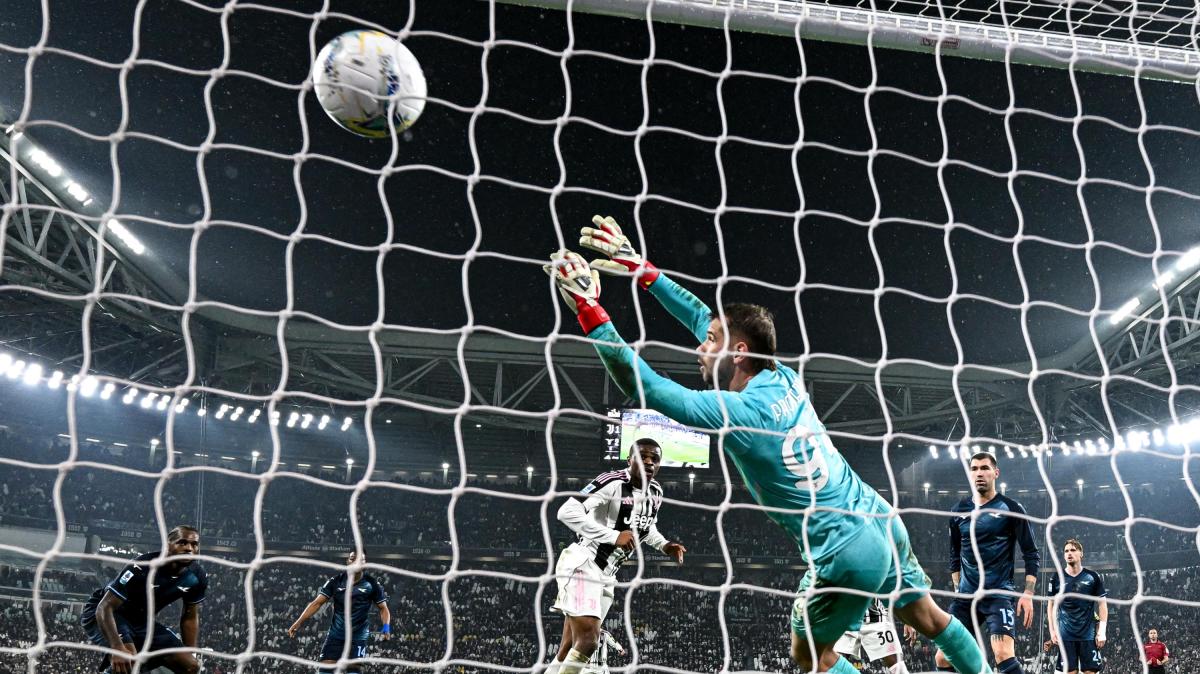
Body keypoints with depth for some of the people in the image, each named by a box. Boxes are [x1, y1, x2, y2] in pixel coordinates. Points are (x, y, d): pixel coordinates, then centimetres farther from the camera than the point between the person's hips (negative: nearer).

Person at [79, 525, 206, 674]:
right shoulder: (142, 568, -32)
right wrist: (118, 648, -46)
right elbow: (105, 607, -32)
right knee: (128, 661, -36)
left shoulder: (197, 578, -13)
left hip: (141, 620, 6)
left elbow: (190, 617, 2)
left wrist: (191, 656, -3)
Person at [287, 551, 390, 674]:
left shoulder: (372, 584, -5)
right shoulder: (335, 581, -3)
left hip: (358, 638, -2)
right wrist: (299, 622, -15)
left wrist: (386, 627, -18)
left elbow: (383, 608, 1)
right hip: (335, 635, 2)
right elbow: (317, 603, -5)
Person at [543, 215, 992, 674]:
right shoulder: (783, 379, 0)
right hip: (882, 522, 8)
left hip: (845, 553, -7)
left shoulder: (738, 412, -21)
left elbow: (648, 389, -23)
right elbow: (703, 317, 9)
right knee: (927, 618, 25)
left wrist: (590, 312, -23)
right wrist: (642, 270, 12)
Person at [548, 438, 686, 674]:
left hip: (606, 574, 8)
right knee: (587, 641, -17)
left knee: (569, 650, 11)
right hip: (581, 565, -8)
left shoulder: (655, 494, 7)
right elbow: (567, 512, -28)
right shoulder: (613, 482, -20)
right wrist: (614, 536, -28)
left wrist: (664, 545, 9)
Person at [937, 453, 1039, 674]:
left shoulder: (1010, 508, -2)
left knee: (1004, 655, -25)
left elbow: (1031, 554, -2)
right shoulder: (959, 510, 10)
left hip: (999, 593, -5)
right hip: (966, 595, 5)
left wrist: (1028, 594, -11)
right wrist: (958, 589, 13)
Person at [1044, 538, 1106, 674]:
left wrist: (1102, 631, -4)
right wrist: (1052, 631, 2)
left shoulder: (1093, 577, 2)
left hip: (1089, 634, -1)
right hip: (1066, 635, 1)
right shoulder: (1057, 578, 4)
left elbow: (1102, 604, 4)